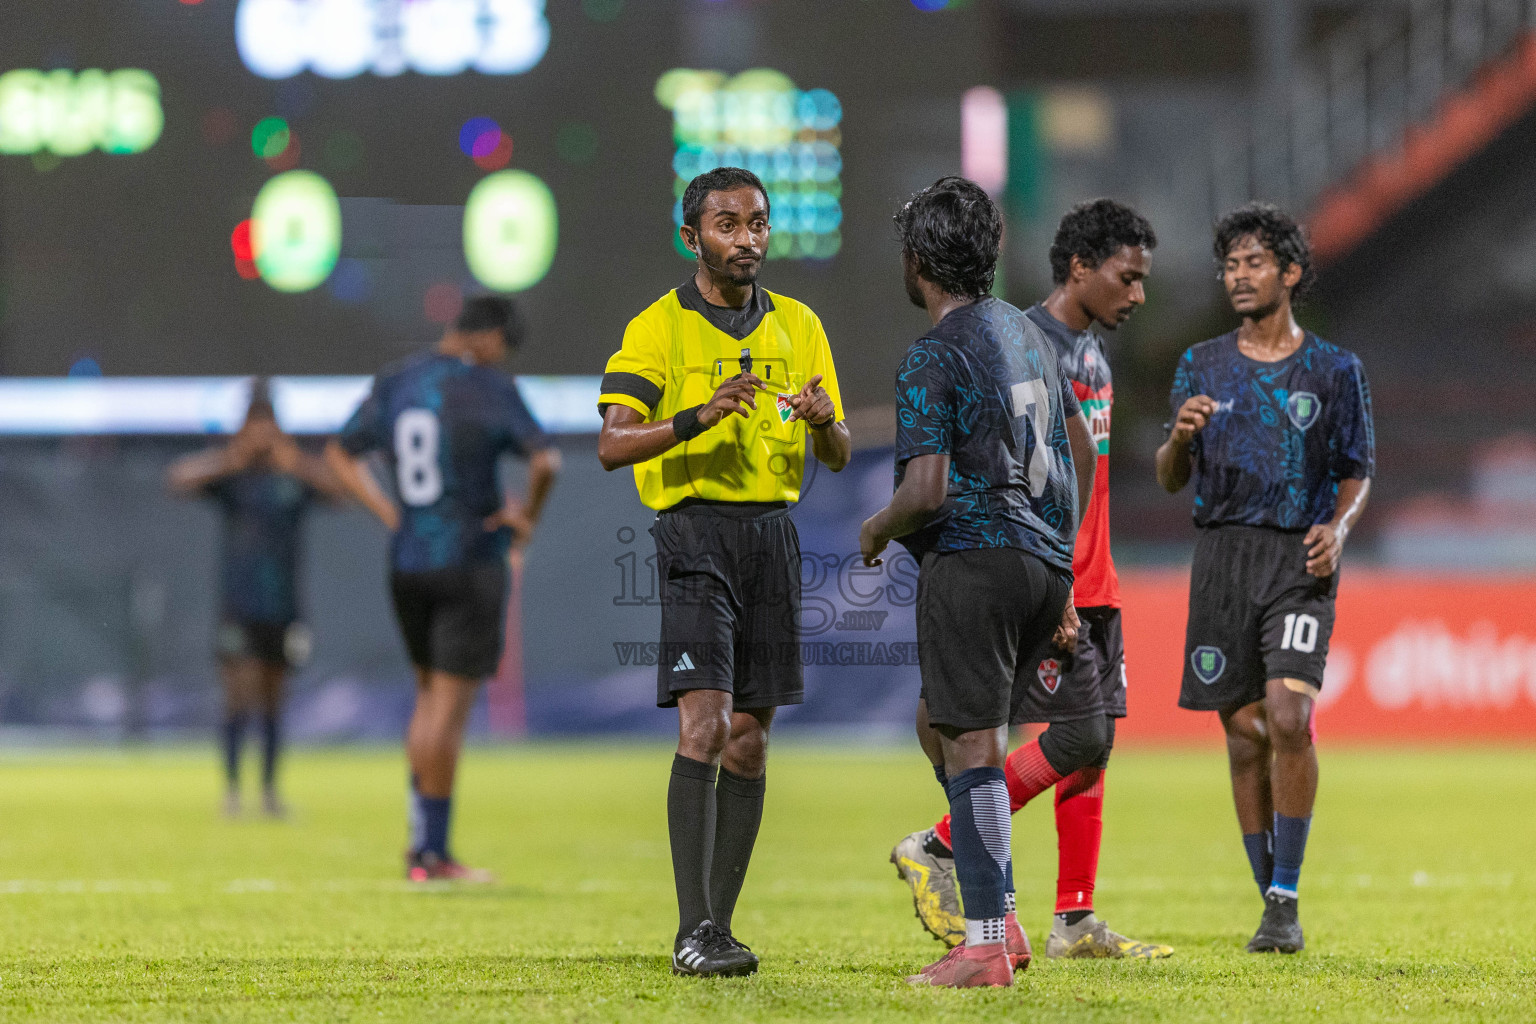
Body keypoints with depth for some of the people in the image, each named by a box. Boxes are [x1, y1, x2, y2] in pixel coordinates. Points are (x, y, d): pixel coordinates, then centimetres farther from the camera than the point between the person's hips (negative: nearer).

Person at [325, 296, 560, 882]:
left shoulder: (393, 385, 8)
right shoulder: (491, 389, -11)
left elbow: (341, 454, 16)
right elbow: (545, 461, -21)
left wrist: (390, 515, 12)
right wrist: (528, 516, -4)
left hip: (407, 564, 6)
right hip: (471, 564, -6)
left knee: (430, 696, 18)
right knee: (450, 705, -1)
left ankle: (421, 844, 13)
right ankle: (433, 853, 0)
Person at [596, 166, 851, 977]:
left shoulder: (798, 326, 13)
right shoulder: (658, 329, -1)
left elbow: (837, 455, 13)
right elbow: (612, 444, -12)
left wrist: (823, 421, -11)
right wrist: (697, 418, -27)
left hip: (773, 532, 5)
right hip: (694, 532, -5)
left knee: (749, 742, 5)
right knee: (703, 726, -16)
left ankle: (719, 925, 12)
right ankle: (694, 934, -18)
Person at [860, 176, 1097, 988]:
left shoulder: (933, 357, -11)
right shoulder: (1025, 333, 15)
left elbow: (928, 489, -18)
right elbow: (1081, 449, 21)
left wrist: (875, 532, 2)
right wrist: (1057, 556, 27)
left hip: (974, 560, -8)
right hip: (1044, 562, 9)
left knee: (973, 747, -7)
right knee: (937, 723, 20)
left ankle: (985, 946, -9)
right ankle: (998, 915, 15)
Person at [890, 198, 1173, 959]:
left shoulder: (1092, 353, 17)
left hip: (1091, 584, 9)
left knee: (1095, 741, 5)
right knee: (1078, 737, -12)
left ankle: (1075, 922, 8)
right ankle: (936, 852, 0)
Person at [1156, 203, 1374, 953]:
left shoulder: (1334, 370, 6)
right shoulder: (1202, 366, 11)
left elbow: (1358, 475, 11)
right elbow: (1170, 479, 11)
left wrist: (1337, 527, -9)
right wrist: (1181, 437, -11)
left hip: (1300, 559, -2)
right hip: (1223, 553, 3)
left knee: (1289, 715, -20)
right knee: (1245, 734, 2)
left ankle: (1287, 899, -14)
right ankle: (1272, 906, 11)